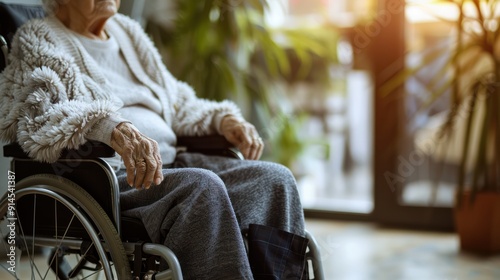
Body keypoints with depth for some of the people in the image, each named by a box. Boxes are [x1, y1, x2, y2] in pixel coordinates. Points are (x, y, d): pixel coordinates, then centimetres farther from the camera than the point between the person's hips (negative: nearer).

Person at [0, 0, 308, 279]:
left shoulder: (127, 30, 24)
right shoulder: (38, 39, 5)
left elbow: (177, 104, 31)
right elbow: (39, 115, -15)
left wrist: (223, 118, 10)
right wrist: (112, 128, -33)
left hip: (170, 162, 7)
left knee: (275, 178, -17)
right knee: (202, 187, -34)